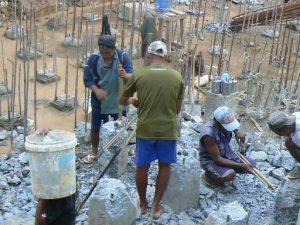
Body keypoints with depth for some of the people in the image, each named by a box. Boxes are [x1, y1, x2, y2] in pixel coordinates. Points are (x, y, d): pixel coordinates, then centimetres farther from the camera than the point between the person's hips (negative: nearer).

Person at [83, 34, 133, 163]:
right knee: (95, 127, 14)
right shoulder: (94, 58, -11)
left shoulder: (123, 57, -13)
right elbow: (87, 79, -5)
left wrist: (125, 76, -45)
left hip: (118, 100, -1)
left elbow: (132, 76, -20)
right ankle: (94, 152, 36)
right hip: (99, 100, 1)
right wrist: (96, 90, -24)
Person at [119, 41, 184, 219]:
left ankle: (143, 203, 35)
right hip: (168, 130, 1)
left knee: (142, 167, 17)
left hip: (145, 129, -1)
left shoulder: (138, 75, -7)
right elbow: (177, 109, 4)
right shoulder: (177, 77, -3)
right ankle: (156, 206, 25)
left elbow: (123, 101, 6)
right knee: (165, 166, 18)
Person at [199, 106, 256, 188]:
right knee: (229, 175, -33)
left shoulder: (226, 122, -17)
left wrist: (237, 131, -10)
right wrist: (241, 165, -29)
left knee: (252, 165, -1)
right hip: (211, 160, -7)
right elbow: (217, 159, -30)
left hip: (227, 154, 7)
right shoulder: (208, 133, -37)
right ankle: (209, 176, -2)